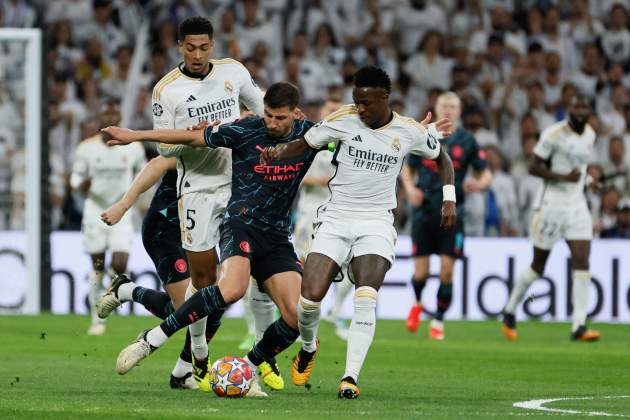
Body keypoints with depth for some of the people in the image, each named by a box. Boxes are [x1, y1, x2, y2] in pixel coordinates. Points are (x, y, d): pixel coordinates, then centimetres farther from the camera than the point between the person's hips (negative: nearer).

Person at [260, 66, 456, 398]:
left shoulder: (410, 132, -1)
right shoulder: (343, 120, -5)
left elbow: (441, 157, 17)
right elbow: (306, 143, 5)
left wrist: (449, 198, 7)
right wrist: (278, 153, -15)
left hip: (376, 224, 0)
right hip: (335, 219, 0)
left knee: (365, 299, -22)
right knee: (310, 297, -12)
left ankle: (350, 377, -18)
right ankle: (308, 347, 22)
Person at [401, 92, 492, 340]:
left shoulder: (466, 141, 3)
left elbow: (485, 174, 9)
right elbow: (407, 168, 15)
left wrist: (479, 184, -14)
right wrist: (410, 188, -5)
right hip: (424, 213, 0)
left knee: (447, 270, -6)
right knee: (421, 273, -3)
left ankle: (438, 322, 11)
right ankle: (417, 304, 31)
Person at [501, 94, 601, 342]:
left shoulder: (590, 134, 10)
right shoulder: (554, 134, -13)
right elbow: (534, 167, -13)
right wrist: (564, 177, -21)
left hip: (577, 206, 5)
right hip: (551, 205, -5)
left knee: (582, 263, -9)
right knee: (538, 265, 5)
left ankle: (579, 327, -12)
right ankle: (509, 313, 26)